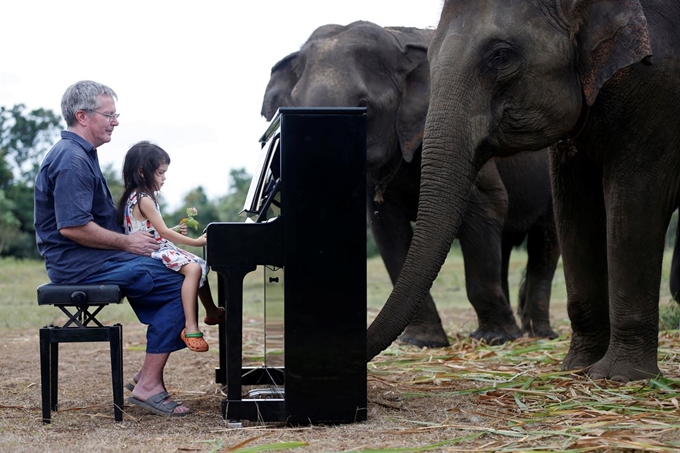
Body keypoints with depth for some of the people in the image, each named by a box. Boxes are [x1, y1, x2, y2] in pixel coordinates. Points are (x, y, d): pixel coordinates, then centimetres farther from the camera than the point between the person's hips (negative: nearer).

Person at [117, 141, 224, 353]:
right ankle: (191, 327, -38)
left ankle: (211, 312, 34)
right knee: (193, 269, -30)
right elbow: (163, 232, -17)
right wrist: (196, 242, -13)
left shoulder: (139, 197, 15)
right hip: (151, 253, -11)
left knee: (200, 265, 20)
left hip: (159, 249, 11)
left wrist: (175, 231, 14)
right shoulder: (143, 199, -17)